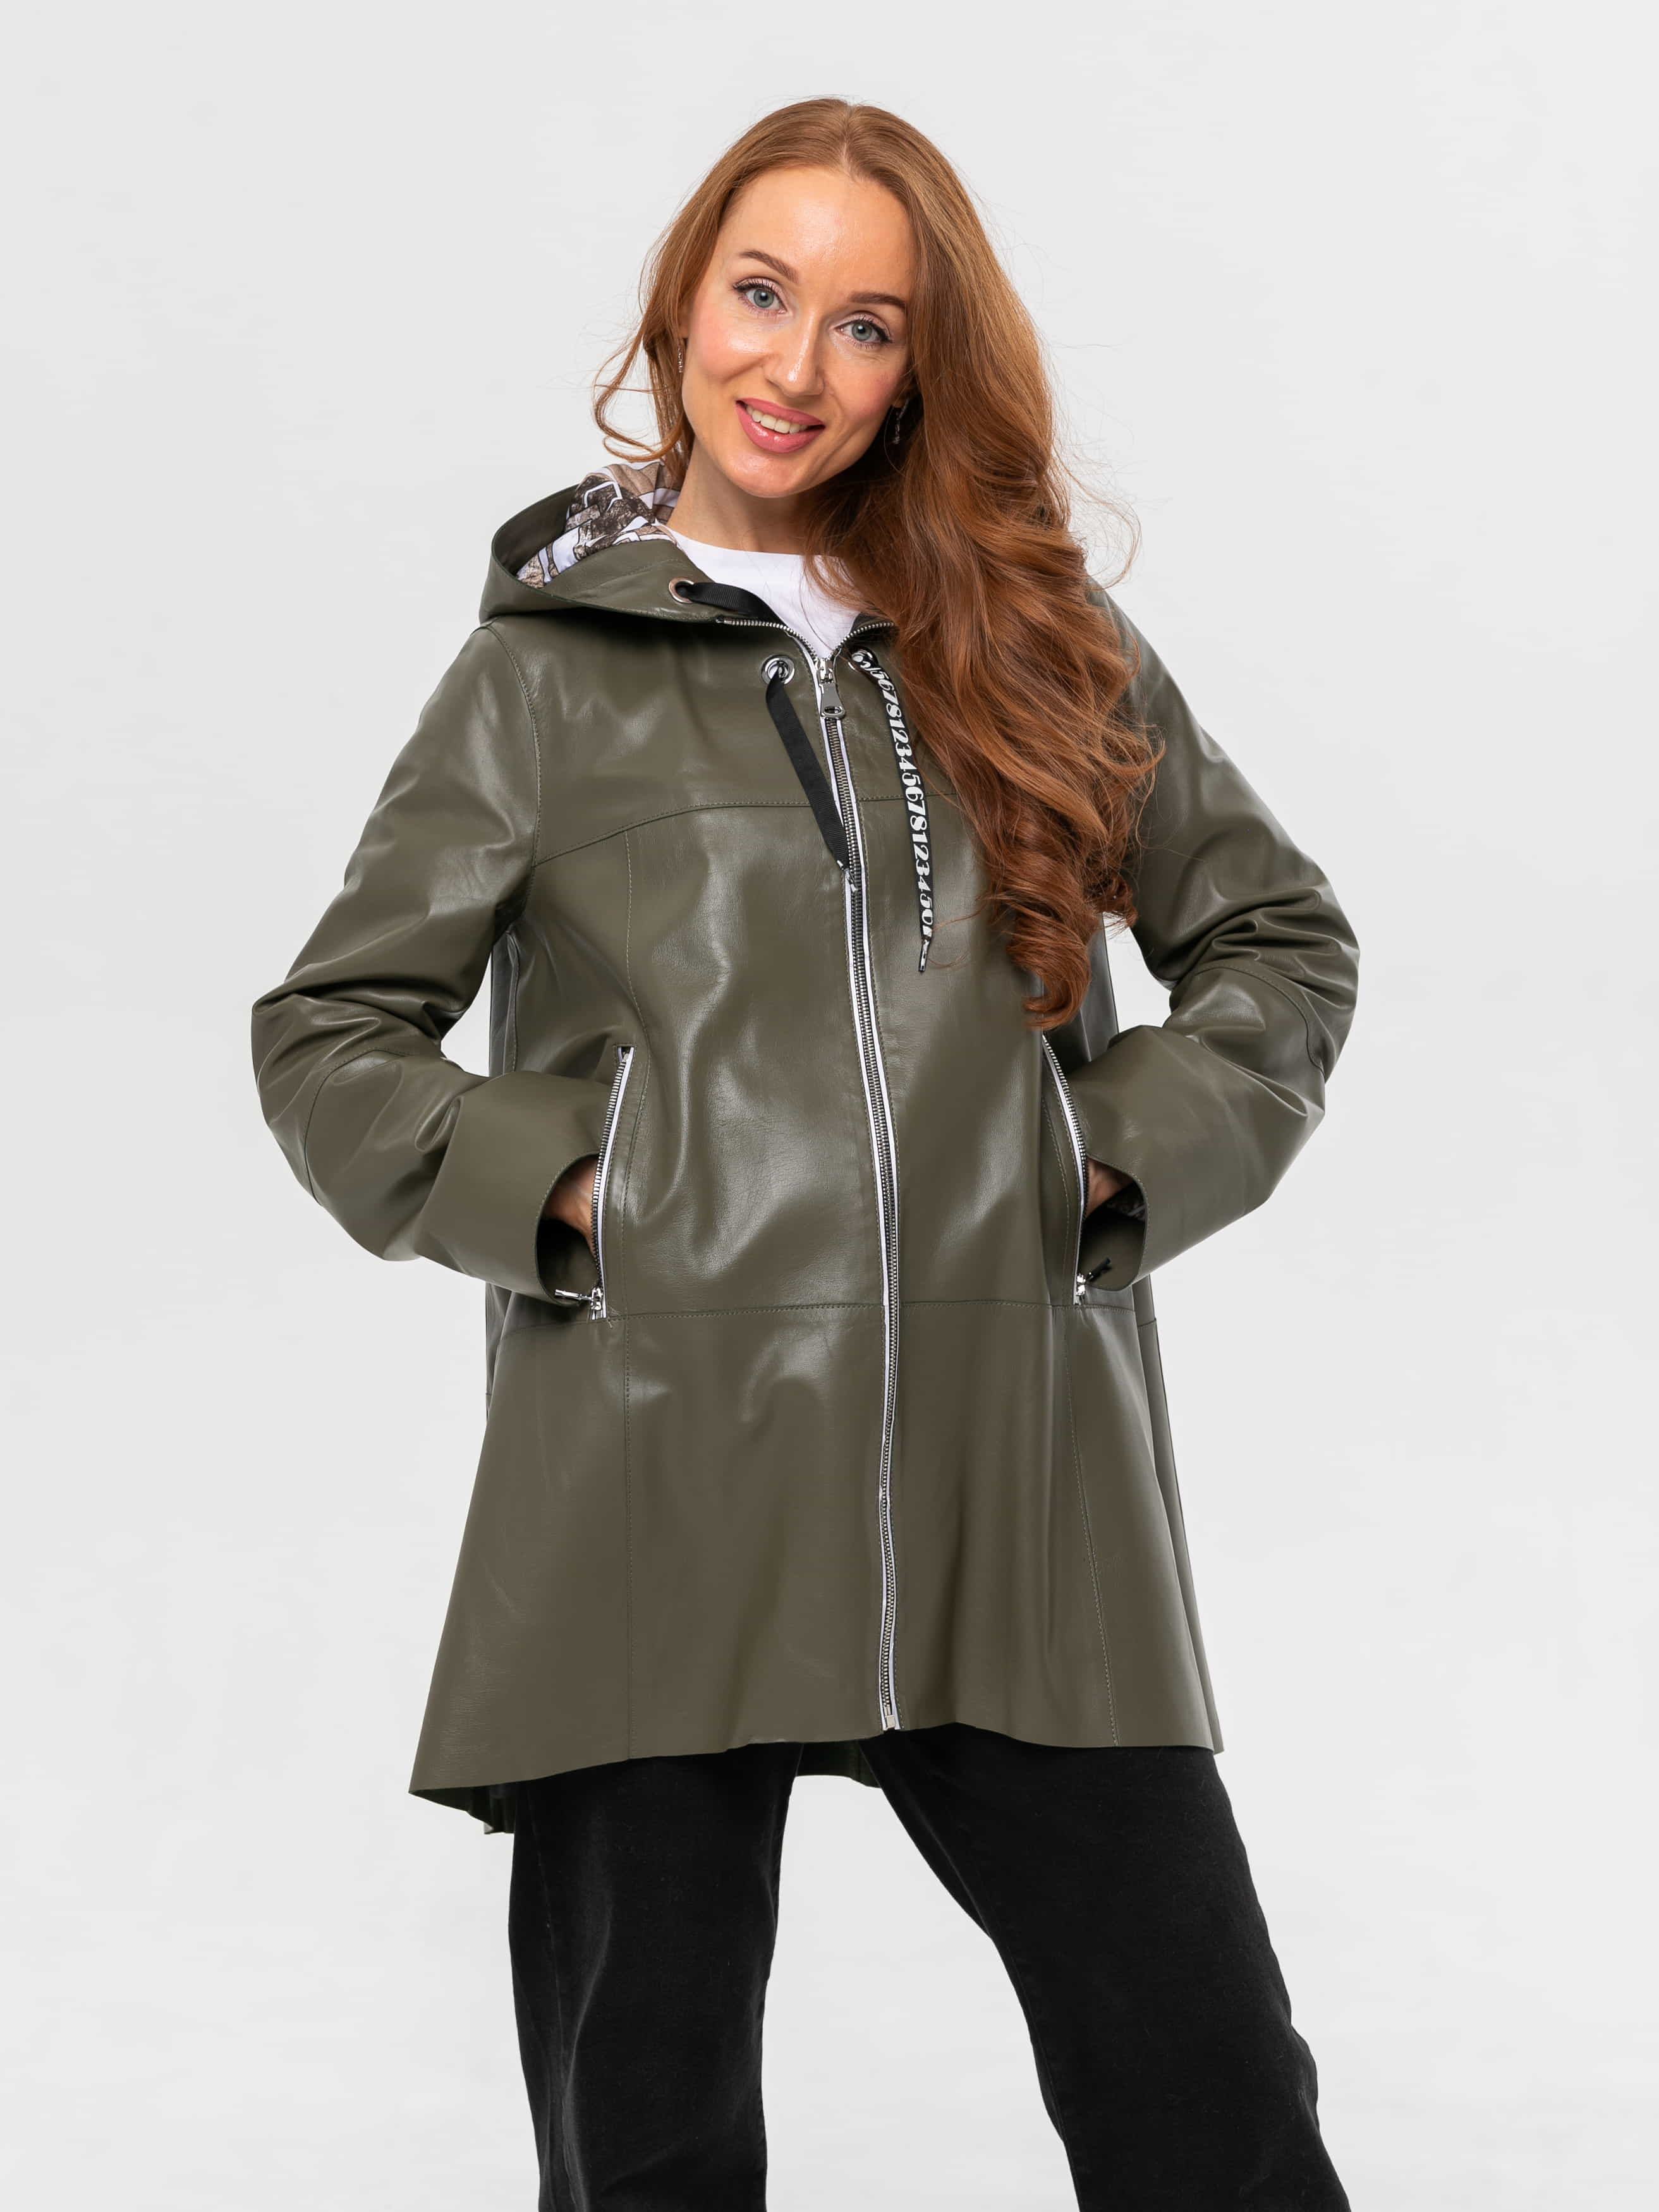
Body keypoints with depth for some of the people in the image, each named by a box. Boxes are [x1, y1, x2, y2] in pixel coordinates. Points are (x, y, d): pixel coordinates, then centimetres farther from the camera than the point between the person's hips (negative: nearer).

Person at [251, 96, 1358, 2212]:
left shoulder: (1041, 645, 14)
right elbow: (327, 1031, 9)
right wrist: (557, 1187, -6)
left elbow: (1282, 941, 18)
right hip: (657, 1487, -1)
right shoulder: (548, 671, 8)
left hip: (1022, 1497, 2)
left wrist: (1127, 1159, 2)